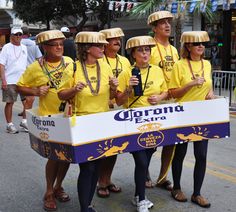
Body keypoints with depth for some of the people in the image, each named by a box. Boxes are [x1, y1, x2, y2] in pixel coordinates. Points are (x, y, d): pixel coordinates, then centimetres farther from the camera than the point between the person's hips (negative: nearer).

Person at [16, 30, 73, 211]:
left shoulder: (69, 62, 1)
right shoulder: (35, 67, -7)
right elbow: (20, 87, 1)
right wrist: (35, 91, -15)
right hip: (49, 118, -4)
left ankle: (58, 187, 33)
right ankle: (49, 192, 20)